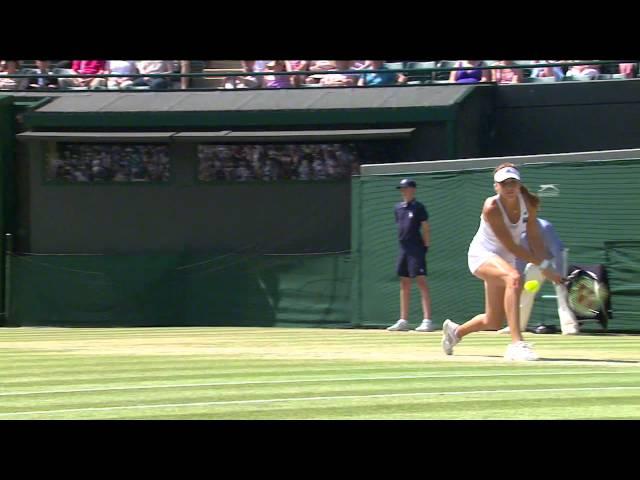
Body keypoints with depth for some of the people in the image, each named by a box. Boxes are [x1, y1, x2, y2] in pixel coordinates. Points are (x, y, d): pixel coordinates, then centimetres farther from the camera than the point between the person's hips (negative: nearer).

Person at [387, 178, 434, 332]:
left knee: (421, 281, -12)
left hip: (416, 249, -7)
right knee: (404, 284, 9)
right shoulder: (399, 208, 14)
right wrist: (402, 242, 14)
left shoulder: (418, 207, -5)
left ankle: (427, 320, -17)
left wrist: (426, 246, -11)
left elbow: (425, 229, -6)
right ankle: (403, 321, 14)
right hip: (403, 249, 7)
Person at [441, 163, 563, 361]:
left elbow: (534, 239, -8)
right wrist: (543, 265, -28)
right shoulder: (492, 208, -26)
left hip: (504, 261, 7)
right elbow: (511, 246, -27)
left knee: (494, 322, 11)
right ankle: (516, 344, -43)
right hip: (482, 255, -7)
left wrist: (542, 263, -23)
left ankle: (455, 330, 43)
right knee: (514, 278, -39)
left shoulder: (528, 203, -9)